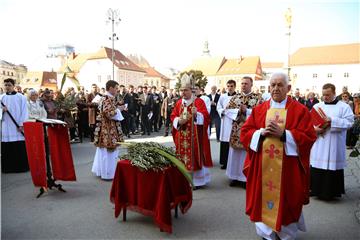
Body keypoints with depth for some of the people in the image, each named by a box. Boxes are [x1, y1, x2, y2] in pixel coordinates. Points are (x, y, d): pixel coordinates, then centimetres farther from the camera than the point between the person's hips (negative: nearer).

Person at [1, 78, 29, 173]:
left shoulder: (21, 97, 3)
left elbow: (24, 111, -3)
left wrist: (21, 124, -10)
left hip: (18, 126, -2)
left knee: (20, 147, -2)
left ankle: (22, 166, 7)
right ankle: (8, 167, 10)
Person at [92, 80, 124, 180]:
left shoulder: (104, 98, 12)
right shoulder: (109, 99, -19)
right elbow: (109, 113, -28)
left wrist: (116, 109, 13)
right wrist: (118, 110, -13)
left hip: (104, 127, 10)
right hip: (109, 128, -10)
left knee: (103, 150, 16)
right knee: (109, 151, -1)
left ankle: (100, 170, 26)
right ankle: (108, 173, 8)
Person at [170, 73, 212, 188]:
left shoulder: (199, 101, -4)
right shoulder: (179, 102, 11)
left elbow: (205, 117, -12)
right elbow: (173, 116, 10)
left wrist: (196, 114, -30)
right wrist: (178, 121, -10)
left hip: (194, 136, -4)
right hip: (182, 137, 5)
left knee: (195, 156, -1)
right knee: (183, 157, 9)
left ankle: (197, 180, 13)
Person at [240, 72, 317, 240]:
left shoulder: (300, 110, -1)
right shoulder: (258, 109, 7)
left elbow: (308, 137, -8)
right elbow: (244, 133, 4)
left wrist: (283, 133, -19)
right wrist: (262, 132, -15)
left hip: (288, 168, -2)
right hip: (262, 166, 2)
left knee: (286, 203, 8)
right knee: (263, 199, 9)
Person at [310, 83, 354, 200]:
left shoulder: (344, 107, 1)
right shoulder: (317, 106, 10)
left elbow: (349, 122, -10)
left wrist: (332, 120, -20)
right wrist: (314, 128, -11)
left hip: (335, 146, -3)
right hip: (319, 145, 3)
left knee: (333, 167, 1)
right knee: (317, 167, 5)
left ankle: (333, 191, 15)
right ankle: (317, 189, 18)